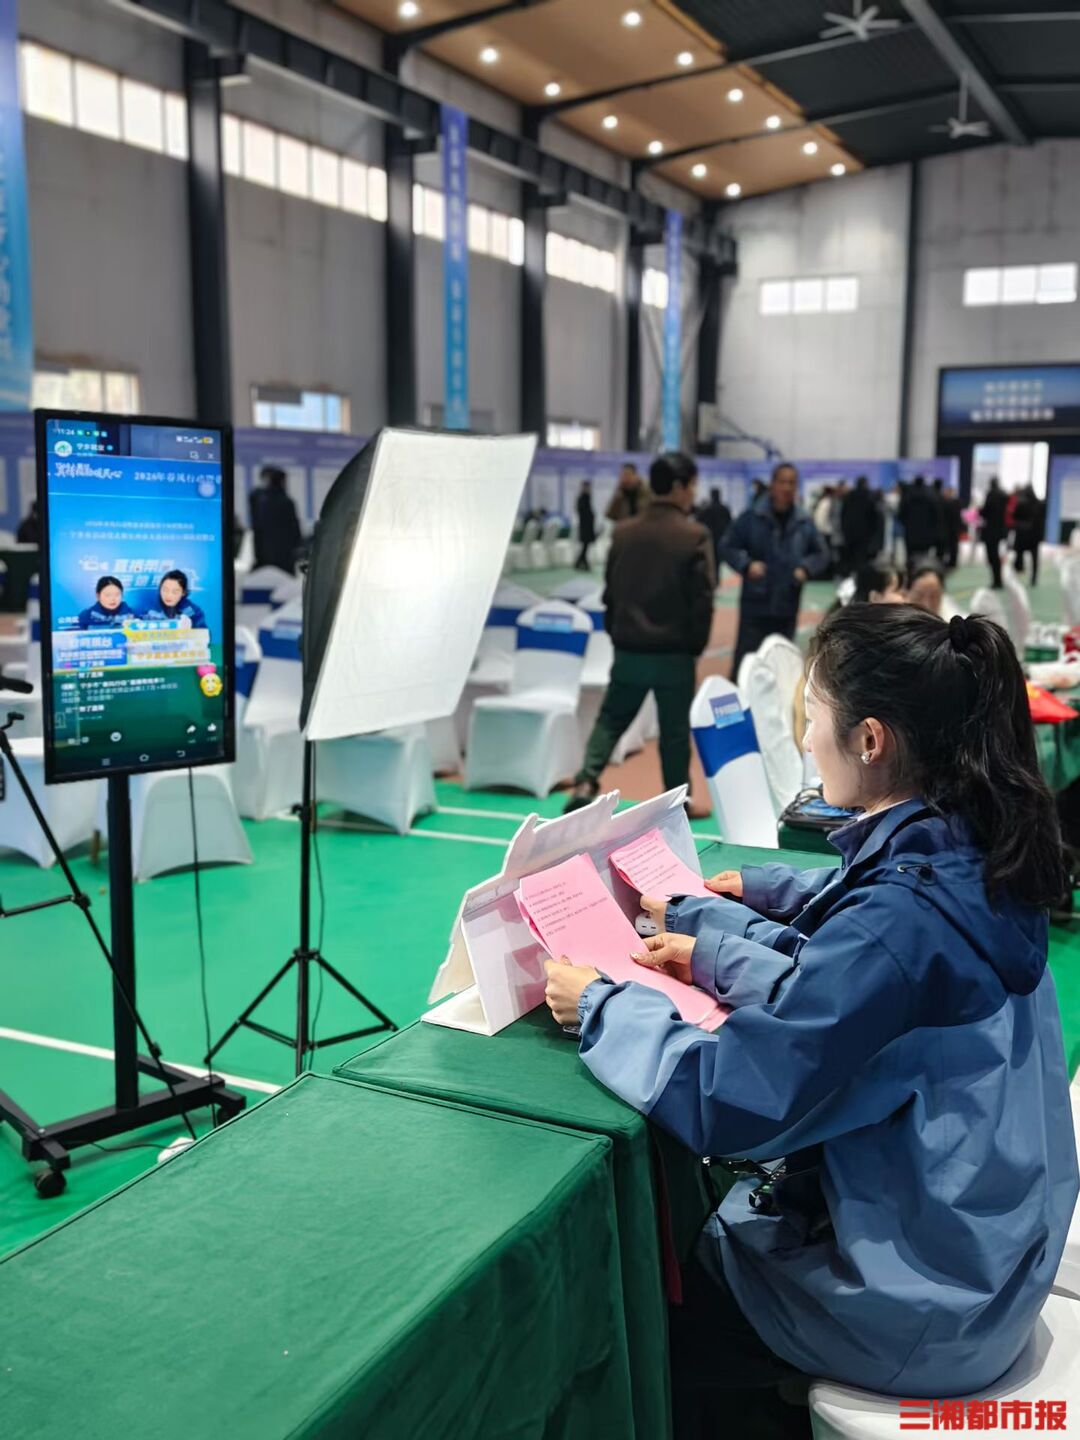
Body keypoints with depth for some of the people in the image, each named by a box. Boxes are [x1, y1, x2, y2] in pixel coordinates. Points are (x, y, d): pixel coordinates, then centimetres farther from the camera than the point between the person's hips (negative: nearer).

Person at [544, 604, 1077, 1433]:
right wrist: (714, 949, 6)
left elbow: (731, 1102, -29)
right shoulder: (966, 858, -4)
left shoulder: (902, 915, -32)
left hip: (920, 1306, -8)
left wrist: (599, 1005, -17)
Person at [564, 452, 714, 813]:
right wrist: (696, 645, 3)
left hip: (628, 649, 4)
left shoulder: (624, 532, 3)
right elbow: (703, 599, -9)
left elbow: (611, 592, 10)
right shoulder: (695, 535, -11)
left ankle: (586, 781, -1)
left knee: (610, 718, 16)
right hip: (674, 652, -3)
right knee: (675, 730, 9)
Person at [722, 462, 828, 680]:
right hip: (754, 605, -3)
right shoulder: (751, 518, -6)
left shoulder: (805, 523, 4)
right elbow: (729, 548, -1)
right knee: (745, 660, -5)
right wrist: (747, 564, -19)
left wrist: (806, 568, -8)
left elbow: (821, 554, 12)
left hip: (787, 608, 4)